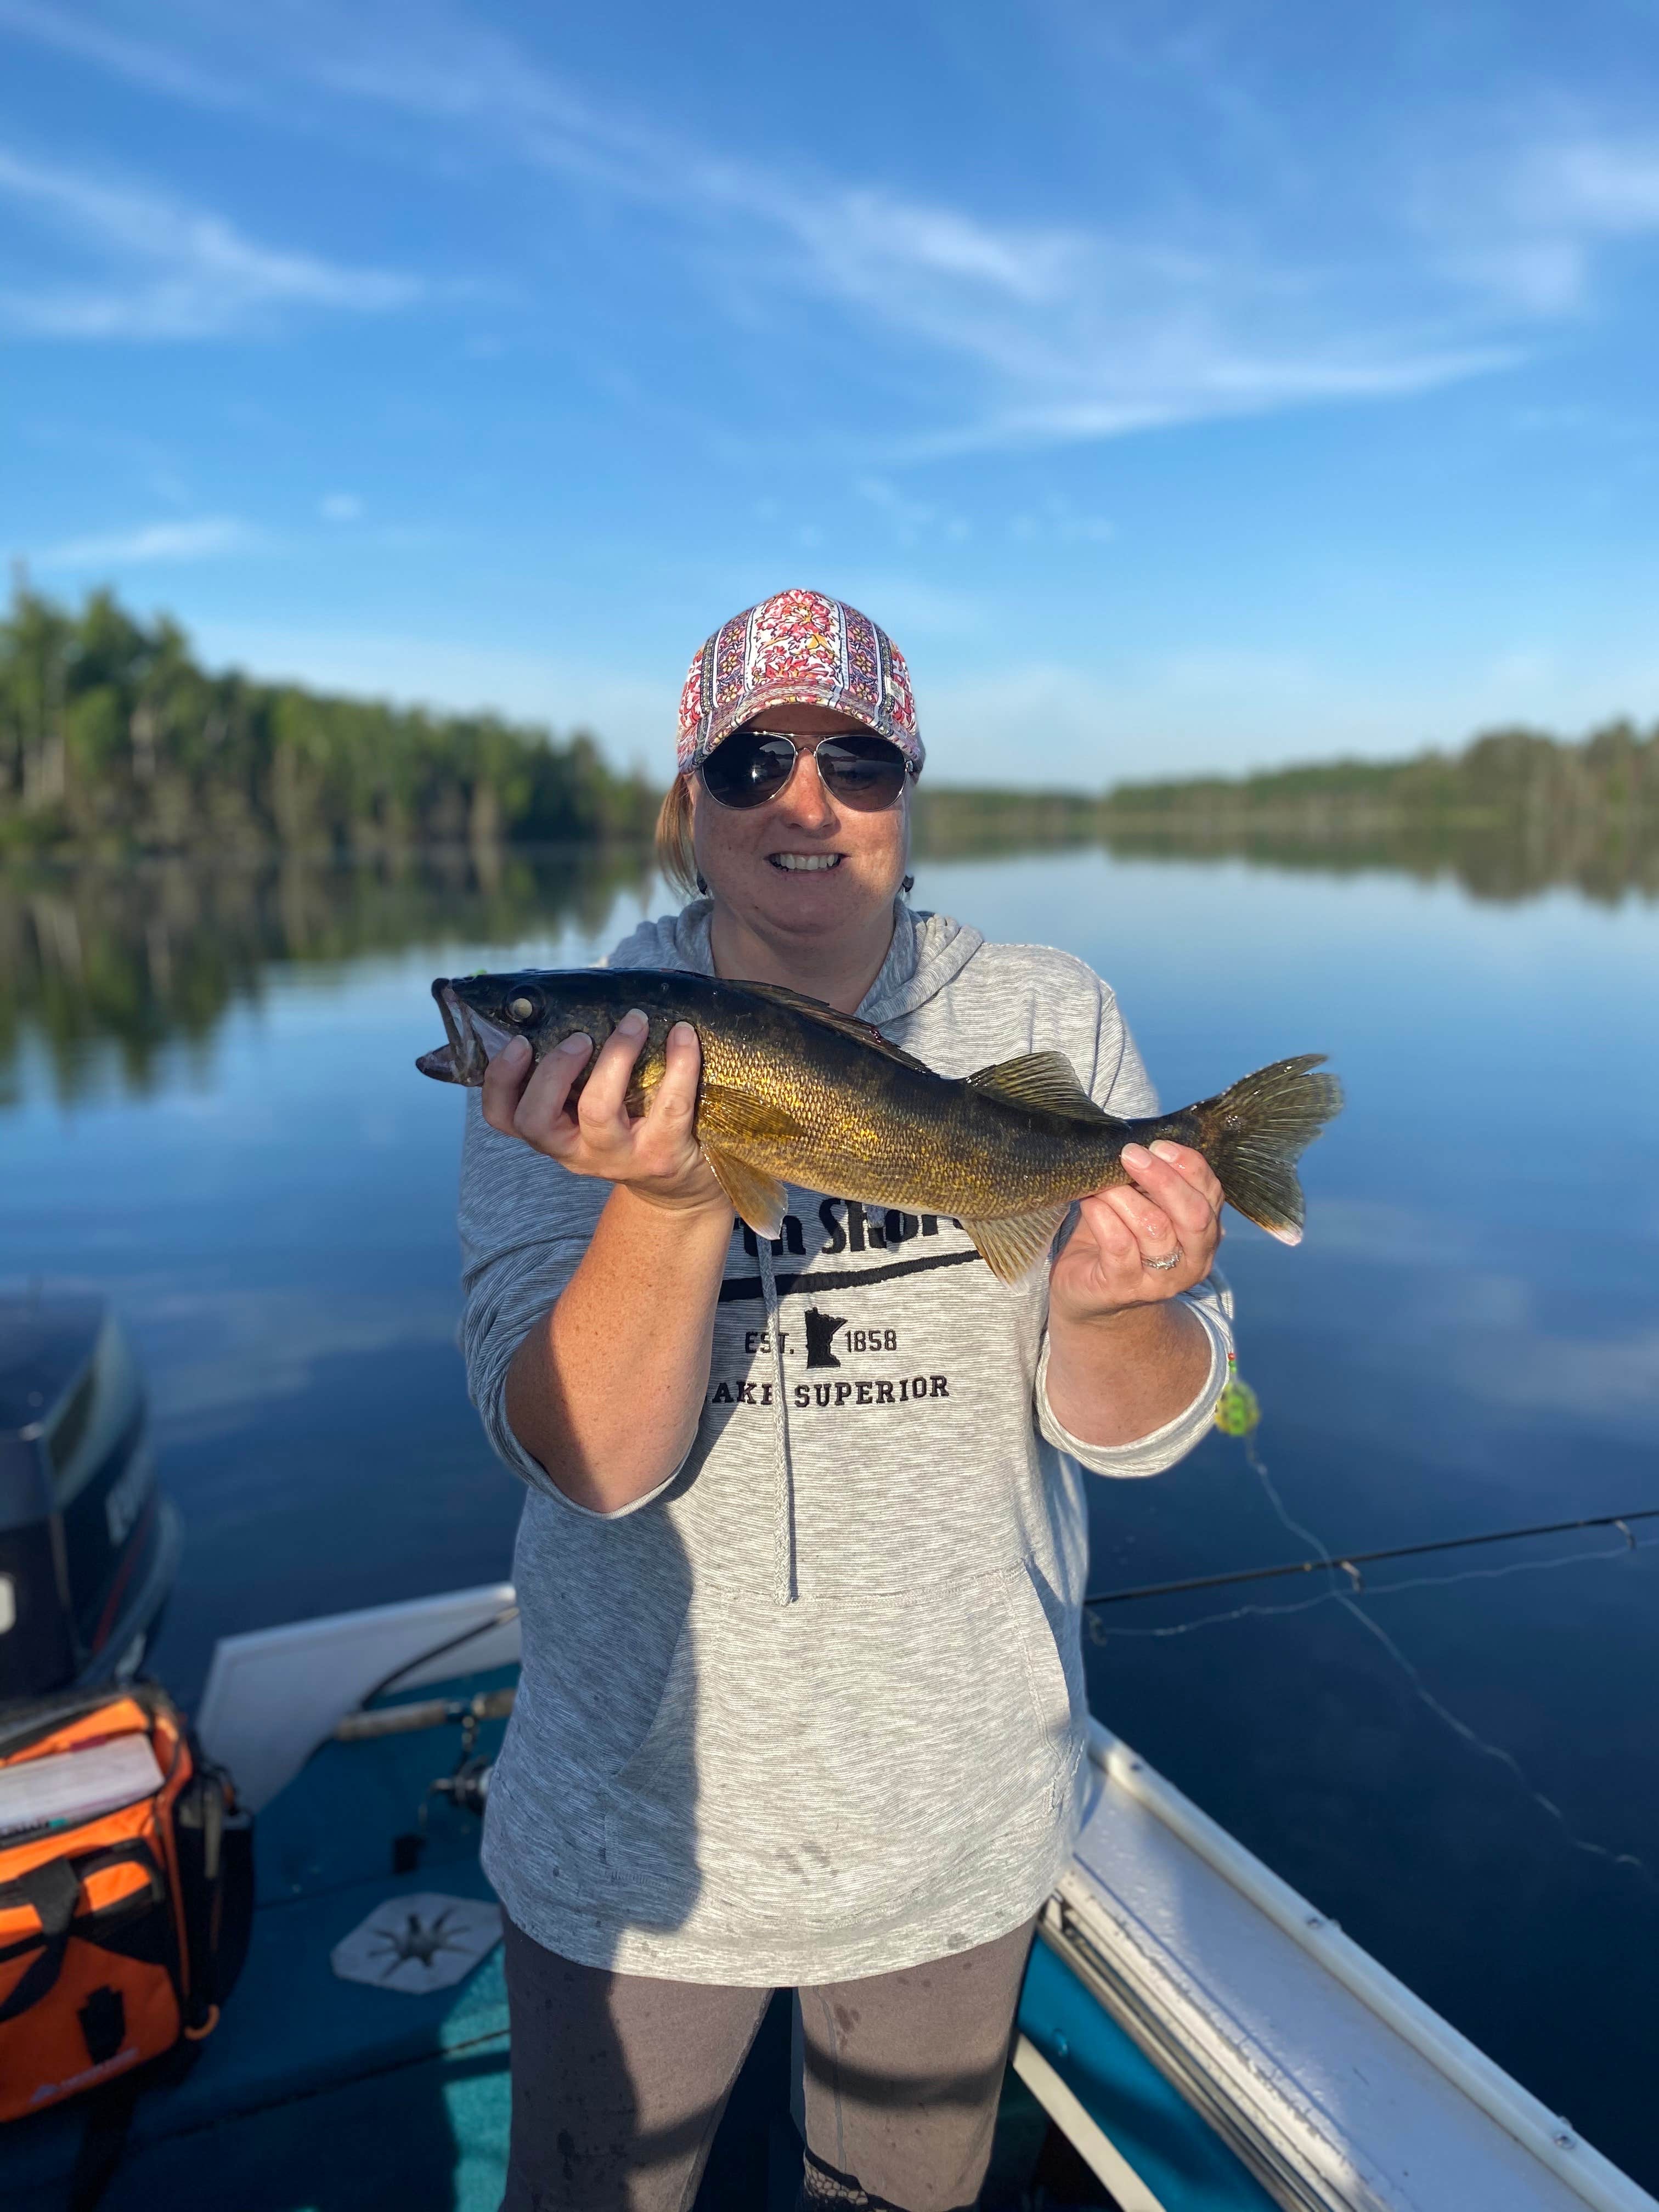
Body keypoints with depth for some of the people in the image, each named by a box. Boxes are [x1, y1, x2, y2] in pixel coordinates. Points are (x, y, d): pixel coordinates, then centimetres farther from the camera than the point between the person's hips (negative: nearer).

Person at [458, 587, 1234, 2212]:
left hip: (962, 1817, 2)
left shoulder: (1048, 1022, -9)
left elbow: (1138, 1430, -8)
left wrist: (1107, 1308, -31)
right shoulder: (574, 1053, -13)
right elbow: (588, 1463, -21)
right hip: (639, 1821, -1)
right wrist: (670, 1200, -39)